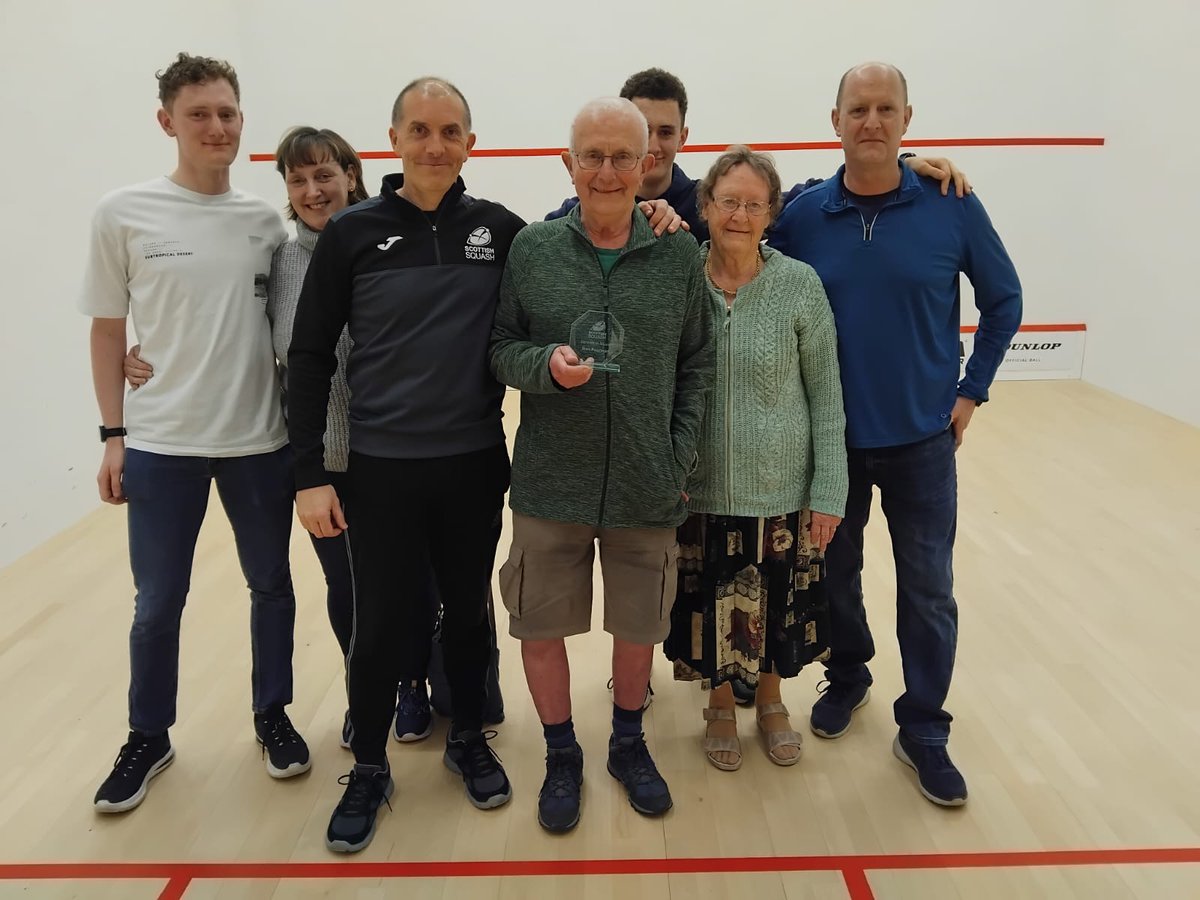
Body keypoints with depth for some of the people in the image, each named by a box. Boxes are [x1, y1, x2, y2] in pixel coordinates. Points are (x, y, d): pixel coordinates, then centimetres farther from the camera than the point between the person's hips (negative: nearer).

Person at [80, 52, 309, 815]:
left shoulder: (266, 220, 3)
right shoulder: (123, 215, -2)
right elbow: (108, 329, 2)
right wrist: (113, 434, -1)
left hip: (261, 438, 2)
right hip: (160, 442, -1)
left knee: (271, 584, 12)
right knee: (158, 602, 8)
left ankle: (273, 716, 31)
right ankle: (149, 738, 28)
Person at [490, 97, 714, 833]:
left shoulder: (680, 256, 1)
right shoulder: (531, 249, -1)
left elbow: (698, 363, 5)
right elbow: (499, 349, 2)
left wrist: (682, 455, -3)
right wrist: (546, 364, -18)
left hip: (647, 489, 1)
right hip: (550, 486, 0)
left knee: (639, 625, 15)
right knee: (541, 625, 10)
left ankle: (629, 745, 41)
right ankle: (563, 756, 34)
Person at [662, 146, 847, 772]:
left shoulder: (800, 285, -8)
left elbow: (825, 394, -3)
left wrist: (829, 490, -5)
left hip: (781, 489, 0)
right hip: (699, 489, 1)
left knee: (776, 609, 15)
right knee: (712, 609, 13)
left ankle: (770, 701, 42)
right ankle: (720, 705, 39)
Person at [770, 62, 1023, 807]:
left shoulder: (954, 207, -7)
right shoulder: (802, 216, -6)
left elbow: (1004, 301, 4)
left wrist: (973, 390, 1)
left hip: (923, 436, -1)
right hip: (831, 436, 1)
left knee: (927, 588, 5)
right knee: (836, 570, 16)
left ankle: (924, 731, 21)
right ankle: (848, 679, 40)